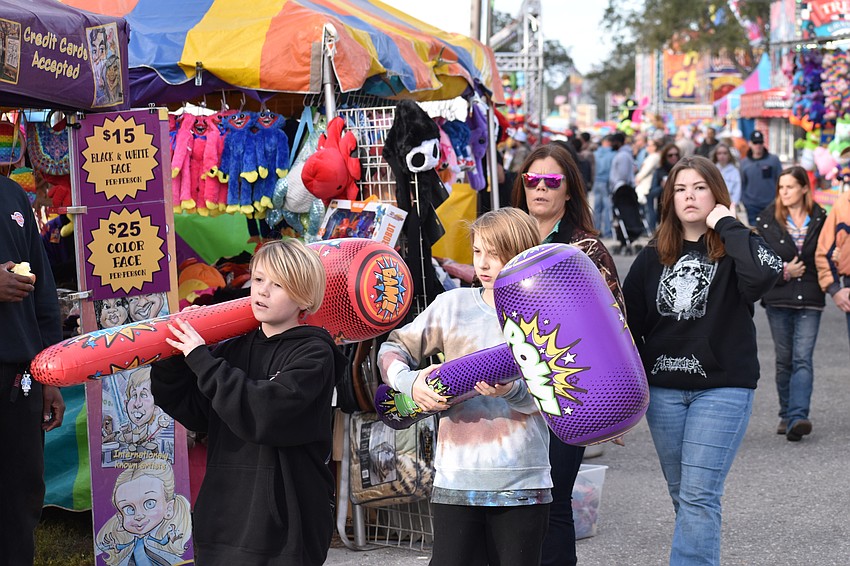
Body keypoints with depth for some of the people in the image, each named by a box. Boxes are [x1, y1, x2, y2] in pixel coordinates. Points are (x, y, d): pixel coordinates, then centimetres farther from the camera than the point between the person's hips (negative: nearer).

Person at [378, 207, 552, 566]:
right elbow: (393, 350, 11)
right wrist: (410, 382, -10)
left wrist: (511, 391, -28)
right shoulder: (452, 305, 5)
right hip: (455, 478, 1)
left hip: (521, 482, 0)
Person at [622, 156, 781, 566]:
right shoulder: (653, 258, 8)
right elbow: (629, 322, 11)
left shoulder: (736, 250, -4)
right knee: (682, 496, 11)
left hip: (723, 387, -4)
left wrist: (728, 225, -17)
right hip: (663, 389, 4)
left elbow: (763, 275, -28)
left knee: (697, 496, -11)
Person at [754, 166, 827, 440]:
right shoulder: (767, 220, 3)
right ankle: (786, 415, 18)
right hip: (778, 297, 1)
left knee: (803, 358, -11)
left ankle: (797, 417, -19)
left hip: (809, 298, -1)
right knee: (784, 359, 8)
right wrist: (783, 271, -10)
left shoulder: (820, 220, 3)